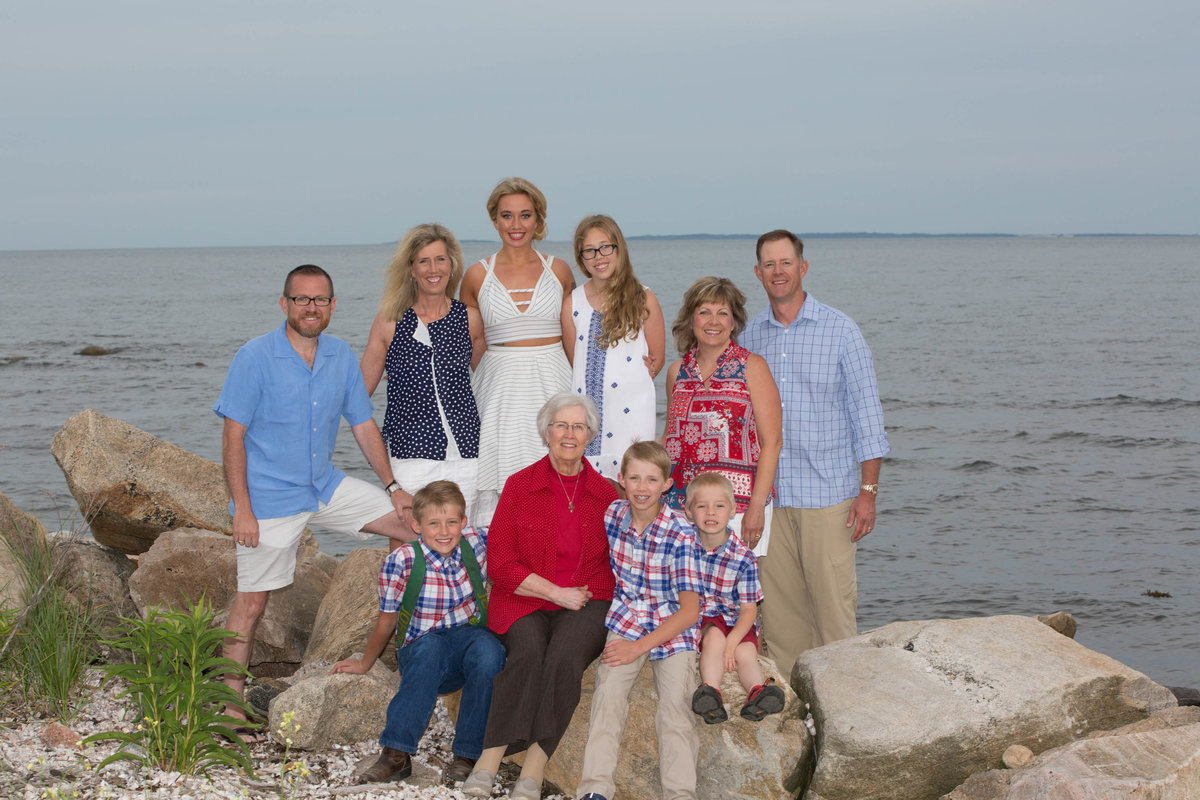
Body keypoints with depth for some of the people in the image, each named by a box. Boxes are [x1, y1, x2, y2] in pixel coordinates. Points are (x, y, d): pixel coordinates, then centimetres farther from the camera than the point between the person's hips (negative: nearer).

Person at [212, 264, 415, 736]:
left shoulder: (342, 357, 3)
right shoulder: (255, 357, -13)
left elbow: (363, 425, 11)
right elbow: (233, 436, -14)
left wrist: (392, 486, 5)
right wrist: (242, 510, -19)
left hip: (326, 487, 6)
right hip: (270, 498, -6)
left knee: (414, 524, 3)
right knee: (251, 602, -1)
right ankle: (232, 708, 9)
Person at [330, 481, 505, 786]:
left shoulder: (477, 543, -6)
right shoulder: (402, 562, -12)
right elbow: (386, 622, 4)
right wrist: (364, 663, 14)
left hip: (472, 638, 2)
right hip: (420, 652, -1)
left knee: (487, 648, -35)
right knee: (430, 646, -38)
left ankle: (468, 754, -28)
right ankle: (396, 755, -40)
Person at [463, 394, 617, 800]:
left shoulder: (605, 493, 11)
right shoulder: (519, 485, 6)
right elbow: (500, 564, 2)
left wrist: (581, 593, -3)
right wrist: (556, 592, -7)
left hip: (585, 602, 1)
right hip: (523, 601, 0)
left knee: (564, 657, -31)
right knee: (529, 652, -32)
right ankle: (489, 759, -37)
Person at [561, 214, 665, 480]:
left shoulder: (644, 300, 1)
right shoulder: (572, 304, 7)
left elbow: (657, 359, 8)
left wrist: (631, 385, 4)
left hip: (632, 410, -2)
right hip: (586, 407, 2)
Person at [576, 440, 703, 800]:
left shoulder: (680, 534, -14)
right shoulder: (612, 514, -2)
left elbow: (690, 611, -14)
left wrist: (640, 646, -18)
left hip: (672, 628, -2)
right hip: (626, 619, 2)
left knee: (674, 705, -23)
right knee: (609, 690, -22)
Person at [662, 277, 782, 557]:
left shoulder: (752, 367, -1)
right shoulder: (678, 372, 12)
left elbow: (771, 441, -5)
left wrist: (757, 505, -13)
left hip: (738, 505, -4)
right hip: (681, 507, 4)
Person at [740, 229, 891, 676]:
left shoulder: (839, 330, -1)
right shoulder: (751, 336, 9)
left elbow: (866, 412, -1)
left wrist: (868, 490, -7)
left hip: (827, 492, -3)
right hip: (767, 492, 3)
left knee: (834, 602, -4)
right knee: (778, 604, 5)